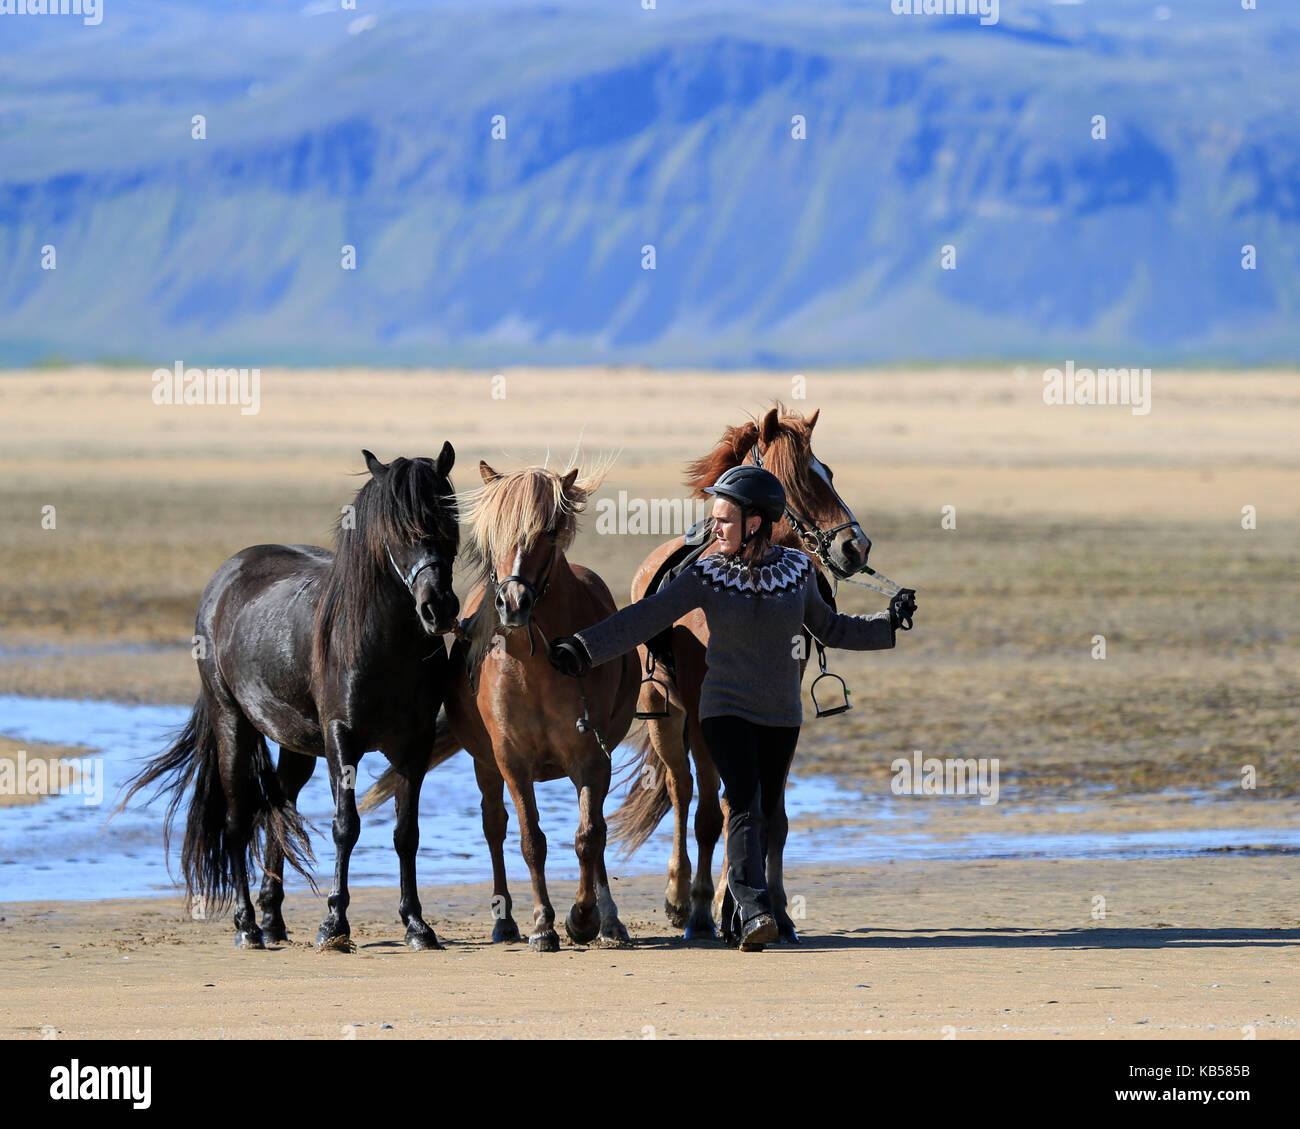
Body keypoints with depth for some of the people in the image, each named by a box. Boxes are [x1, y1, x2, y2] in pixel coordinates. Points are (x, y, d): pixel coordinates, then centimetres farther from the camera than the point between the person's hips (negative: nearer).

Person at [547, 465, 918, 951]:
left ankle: (742, 920, 22)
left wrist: (887, 623, 4)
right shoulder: (706, 575, -9)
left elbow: (829, 628, 13)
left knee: (764, 816, 8)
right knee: (745, 806, -20)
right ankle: (755, 911, -30)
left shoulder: (797, 569, -2)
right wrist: (585, 649, -26)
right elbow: (644, 618, -16)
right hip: (726, 710, -3)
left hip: (781, 715, 3)